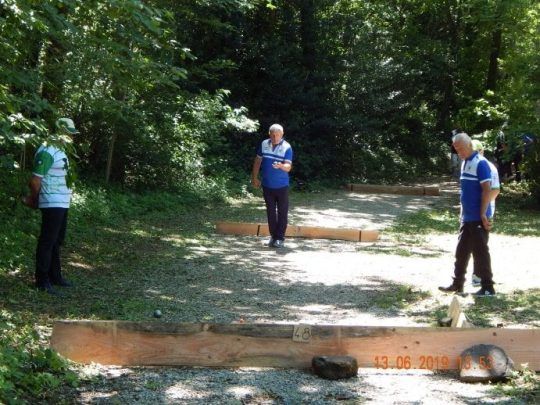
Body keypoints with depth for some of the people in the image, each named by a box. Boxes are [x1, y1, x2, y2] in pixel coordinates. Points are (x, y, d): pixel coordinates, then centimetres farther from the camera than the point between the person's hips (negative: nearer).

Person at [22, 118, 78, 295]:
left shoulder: (59, 150, 14)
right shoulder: (47, 151, -17)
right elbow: (35, 180, -19)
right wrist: (34, 199, -4)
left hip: (62, 203, 10)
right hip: (53, 204, -10)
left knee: (57, 241, 17)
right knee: (47, 242, -5)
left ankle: (55, 276, 28)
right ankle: (42, 281, 0)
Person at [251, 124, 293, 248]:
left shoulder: (287, 147, -13)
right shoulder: (264, 144, -1)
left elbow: (288, 167, -20)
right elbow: (258, 161, 9)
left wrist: (281, 166, -42)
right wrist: (254, 178, 9)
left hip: (282, 186, -3)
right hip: (267, 185, 3)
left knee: (282, 212, 3)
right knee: (270, 211, 11)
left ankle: (280, 237, 10)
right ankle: (273, 236, 21)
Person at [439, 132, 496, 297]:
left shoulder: (480, 163, -14)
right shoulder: (465, 163, 13)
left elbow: (487, 190, -18)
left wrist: (483, 214, -21)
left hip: (478, 218, -9)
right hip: (467, 217, 9)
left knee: (480, 252, -2)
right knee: (461, 252, 13)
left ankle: (488, 288, 6)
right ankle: (457, 284, 22)